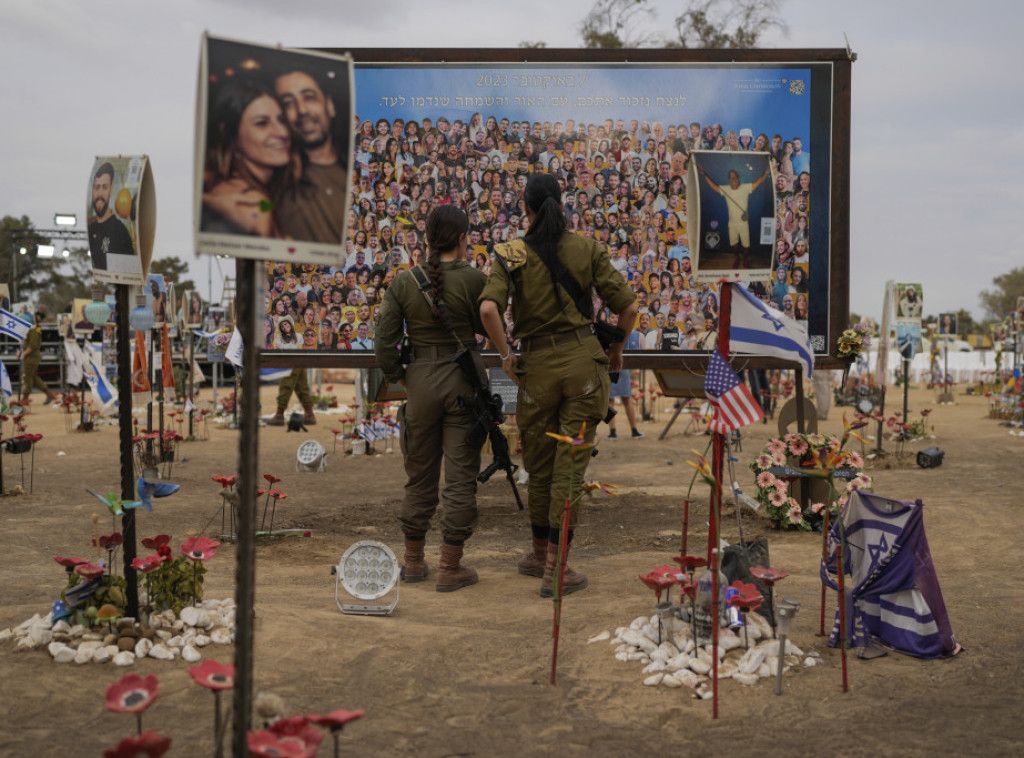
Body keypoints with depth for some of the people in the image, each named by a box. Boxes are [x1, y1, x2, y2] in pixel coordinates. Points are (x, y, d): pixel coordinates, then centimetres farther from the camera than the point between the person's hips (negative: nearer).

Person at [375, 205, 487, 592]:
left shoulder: (404, 282, -1)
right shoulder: (473, 279, -9)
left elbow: (384, 342, -3)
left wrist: (399, 377, 11)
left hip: (420, 380, 3)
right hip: (463, 382, -3)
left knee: (419, 474, 15)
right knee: (460, 476, 5)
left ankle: (413, 561, 26)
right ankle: (450, 568, 9)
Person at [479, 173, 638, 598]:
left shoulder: (511, 255, -2)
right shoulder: (588, 249, 2)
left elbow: (489, 309, -19)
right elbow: (628, 307, -1)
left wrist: (504, 355, -5)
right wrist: (616, 349, 15)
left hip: (537, 366, 0)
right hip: (584, 359, 0)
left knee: (539, 466, 16)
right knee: (569, 466, 2)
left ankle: (540, 554, 32)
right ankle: (555, 570, 3)